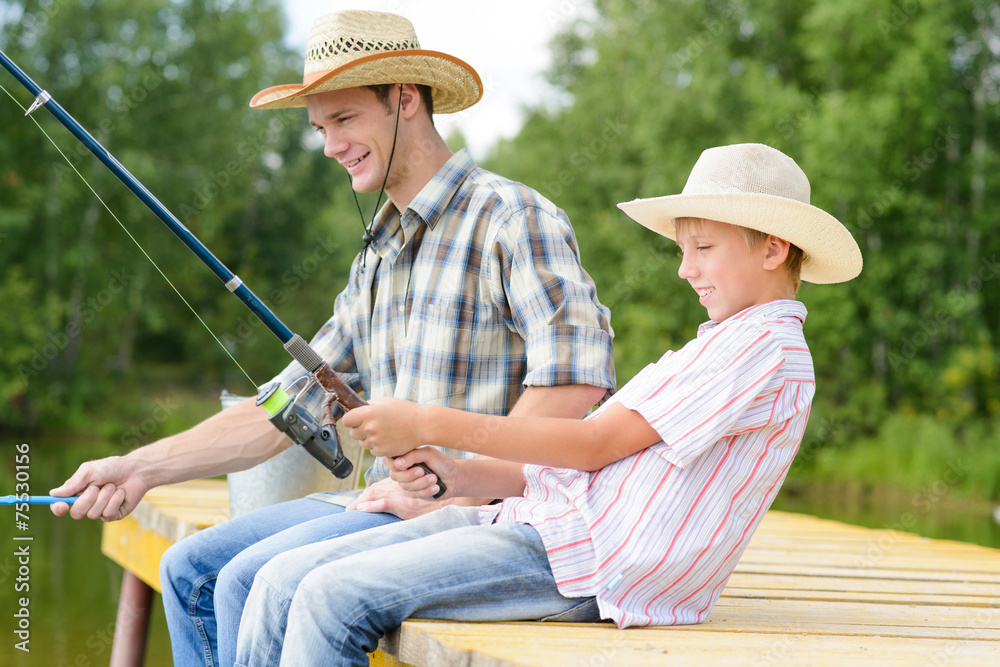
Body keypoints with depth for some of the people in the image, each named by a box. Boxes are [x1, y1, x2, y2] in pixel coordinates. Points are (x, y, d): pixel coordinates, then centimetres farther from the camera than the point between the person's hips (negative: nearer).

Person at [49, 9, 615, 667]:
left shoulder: (510, 217, -10)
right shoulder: (379, 256, 19)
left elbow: (577, 380, -23)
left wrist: (449, 494, -22)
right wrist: (143, 467, 7)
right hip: (389, 502, 9)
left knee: (252, 582, -22)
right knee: (190, 569, 4)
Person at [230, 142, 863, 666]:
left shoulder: (769, 349, -5)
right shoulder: (717, 347, 26)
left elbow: (596, 445, -13)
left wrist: (435, 425, -11)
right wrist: (452, 475, 4)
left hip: (589, 558, -10)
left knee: (333, 597, -21)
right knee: (285, 580, -2)